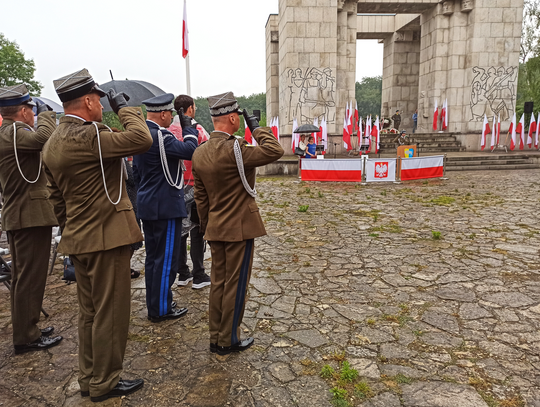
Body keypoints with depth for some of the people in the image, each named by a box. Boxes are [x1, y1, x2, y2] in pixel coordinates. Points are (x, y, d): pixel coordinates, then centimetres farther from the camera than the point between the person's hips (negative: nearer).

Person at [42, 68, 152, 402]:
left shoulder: (53, 143, 11)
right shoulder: (89, 136, -19)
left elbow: (57, 197, 16)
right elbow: (142, 139, -27)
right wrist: (124, 107, -11)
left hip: (79, 240, 10)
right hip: (106, 238, -9)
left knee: (90, 312, 19)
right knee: (110, 313, 4)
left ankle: (89, 378, 33)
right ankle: (105, 384, 19)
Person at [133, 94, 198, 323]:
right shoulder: (159, 136, -19)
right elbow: (190, 150, -24)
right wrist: (188, 127, -8)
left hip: (147, 205, 10)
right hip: (165, 206, -10)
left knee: (153, 257, 17)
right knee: (166, 259, 1)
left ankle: (153, 306, 28)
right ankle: (161, 310, 11)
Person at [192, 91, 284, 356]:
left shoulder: (199, 153, 4)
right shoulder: (234, 149, -21)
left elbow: (200, 196, 10)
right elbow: (275, 151, -23)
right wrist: (256, 128, -10)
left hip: (215, 230, 7)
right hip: (239, 228, -7)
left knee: (218, 282, 16)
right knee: (235, 285, 6)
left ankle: (216, 338, 28)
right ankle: (228, 340, 20)